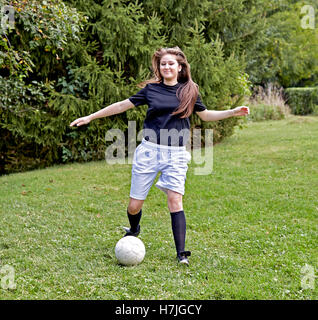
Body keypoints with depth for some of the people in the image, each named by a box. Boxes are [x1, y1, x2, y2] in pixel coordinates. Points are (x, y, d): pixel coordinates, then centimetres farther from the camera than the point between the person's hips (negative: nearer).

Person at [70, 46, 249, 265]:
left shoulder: (189, 91, 7)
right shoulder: (151, 89, 4)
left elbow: (205, 115, 19)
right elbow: (123, 105, 9)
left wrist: (233, 112, 8)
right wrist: (90, 117, 9)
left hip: (176, 154, 0)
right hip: (149, 150, 0)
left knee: (175, 199, -16)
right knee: (134, 204, 2)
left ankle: (181, 253, -12)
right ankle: (133, 231, 36)